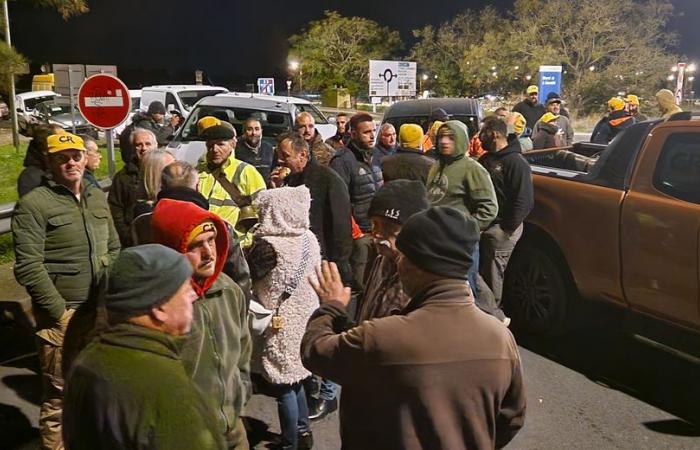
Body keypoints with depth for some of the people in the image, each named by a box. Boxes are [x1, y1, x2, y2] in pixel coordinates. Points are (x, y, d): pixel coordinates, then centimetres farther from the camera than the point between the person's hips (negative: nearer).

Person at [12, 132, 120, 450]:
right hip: (62, 314, -6)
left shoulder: (97, 197, 11)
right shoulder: (34, 204, -9)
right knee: (60, 394, 0)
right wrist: (61, 313, -14)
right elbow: (28, 267, -14)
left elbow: (113, 248, 16)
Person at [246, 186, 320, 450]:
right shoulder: (309, 238, -2)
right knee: (295, 378, 22)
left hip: (281, 321, -7)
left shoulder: (268, 245, -22)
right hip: (304, 314, 7)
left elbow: (246, 276, -10)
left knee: (283, 385, 8)